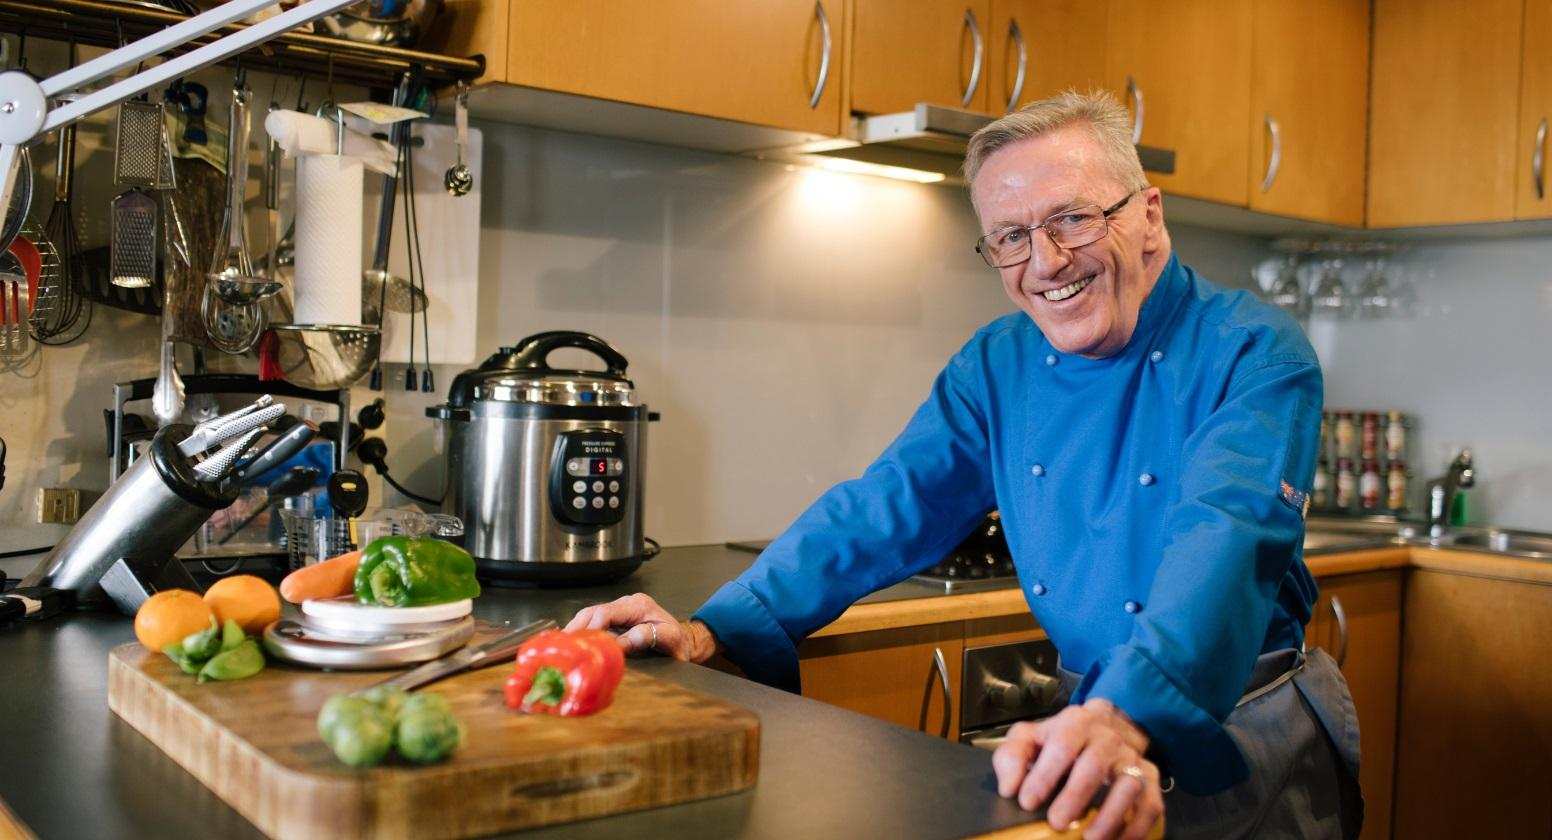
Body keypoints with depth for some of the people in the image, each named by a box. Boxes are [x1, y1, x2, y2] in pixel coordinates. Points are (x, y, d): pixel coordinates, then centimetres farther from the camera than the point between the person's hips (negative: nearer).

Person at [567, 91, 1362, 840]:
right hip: (1091, 716, 4)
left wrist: (1126, 716, -50)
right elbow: (882, 510, -3)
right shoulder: (997, 365, -1)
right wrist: (717, 629, -15)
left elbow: (1226, 536, -33)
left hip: (1250, 745, -4)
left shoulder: (1253, 353, -17)